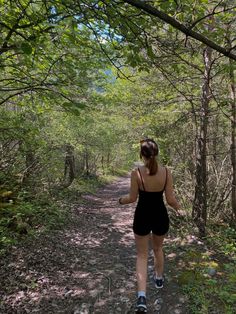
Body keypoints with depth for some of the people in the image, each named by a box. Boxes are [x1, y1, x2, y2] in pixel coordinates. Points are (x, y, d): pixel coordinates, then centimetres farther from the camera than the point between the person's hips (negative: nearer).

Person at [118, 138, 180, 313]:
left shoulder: (136, 173, -17)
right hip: (160, 216, 2)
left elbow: (133, 198, -9)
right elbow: (170, 199, -9)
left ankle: (142, 297, 4)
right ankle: (159, 279, 51)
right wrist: (177, 206, 14)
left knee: (142, 255, 15)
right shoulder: (166, 172, -12)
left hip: (142, 217, -2)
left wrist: (121, 200, 13)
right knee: (158, 248, 30)